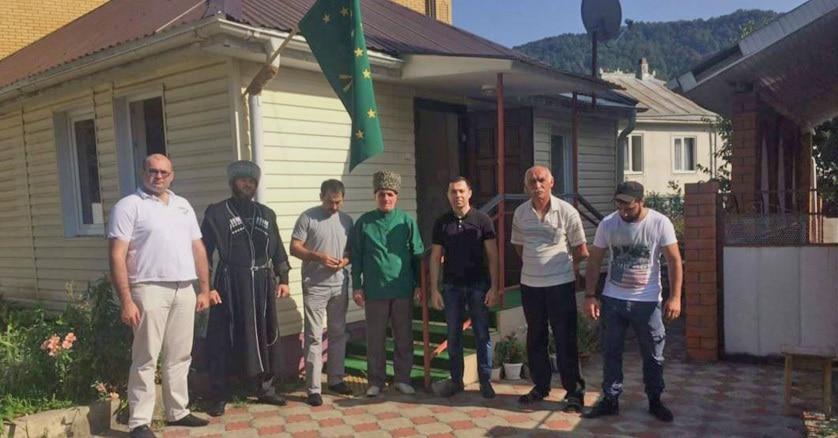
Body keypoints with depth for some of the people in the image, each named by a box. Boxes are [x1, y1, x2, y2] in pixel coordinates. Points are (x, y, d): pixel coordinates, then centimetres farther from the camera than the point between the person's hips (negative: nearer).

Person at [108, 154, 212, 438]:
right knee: (146, 358, 0)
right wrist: (126, 301, -16)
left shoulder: (183, 205, 15)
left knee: (179, 356, 12)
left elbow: (198, 248, 16)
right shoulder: (128, 206, -3)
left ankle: (178, 412, 24)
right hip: (150, 289, -5)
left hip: (184, 289, 6)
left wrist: (205, 289, 11)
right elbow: (117, 256, -9)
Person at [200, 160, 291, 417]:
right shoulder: (216, 213, 1)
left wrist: (283, 279, 7)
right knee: (225, 340, 1)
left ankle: (265, 389, 24)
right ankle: (219, 396, 13)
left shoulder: (266, 214, 13)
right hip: (230, 284, -4)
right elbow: (204, 251, -2)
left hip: (262, 285, 4)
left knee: (264, 336, 10)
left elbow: (278, 250, 15)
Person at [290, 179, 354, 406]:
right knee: (314, 337, -2)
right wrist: (318, 256, -21)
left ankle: (336, 379, 28)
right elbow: (294, 248, -7)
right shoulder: (308, 217, -5)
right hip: (314, 286, -5)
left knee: (338, 334, 14)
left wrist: (346, 260, -8)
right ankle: (313, 388, 3)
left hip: (339, 285, 5)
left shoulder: (346, 220, 9)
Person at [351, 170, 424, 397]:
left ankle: (402, 378, 24)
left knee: (404, 338, 9)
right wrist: (357, 287, 0)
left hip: (403, 290, 1)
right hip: (374, 291, 0)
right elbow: (356, 257, 3)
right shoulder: (364, 222, 1)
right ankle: (375, 381, 21)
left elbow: (417, 255, 5)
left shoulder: (407, 221, 1)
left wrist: (419, 284, 3)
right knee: (375, 339, 8)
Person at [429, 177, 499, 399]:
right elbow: (435, 258, 5)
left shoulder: (482, 220, -3)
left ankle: (485, 380, 15)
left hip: (478, 285, -2)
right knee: (453, 335, 9)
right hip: (452, 286, 2)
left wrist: (494, 287, -9)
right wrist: (434, 290, -1)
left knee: (482, 334, 3)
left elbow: (492, 255, -2)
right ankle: (456, 379, 21)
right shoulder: (442, 222, 3)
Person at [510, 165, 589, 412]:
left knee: (565, 339, 1)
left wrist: (573, 271, 4)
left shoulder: (567, 212, -9)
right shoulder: (520, 213, 2)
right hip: (530, 285, 4)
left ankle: (574, 391, 14)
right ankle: (541, 386, 29)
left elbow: (581, 250, -1)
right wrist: (534, 266, 13)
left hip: (561, 284, -4)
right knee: (535, 338, 13)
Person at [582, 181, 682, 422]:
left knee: (653, 355, 9)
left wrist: (675, 297, -15)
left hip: (647, 301, -1)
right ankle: (610, 399, 21)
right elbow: (594, 261, 1)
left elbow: (674, 260, -8)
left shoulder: (660, 223, -10)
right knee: (611, 353, 8)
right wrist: (590, 296, -3)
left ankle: (655, 401, 26)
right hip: (612, 300, 2)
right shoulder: (607, 224, -5)